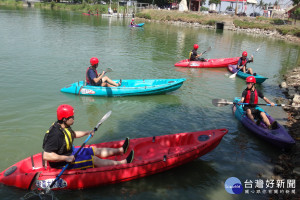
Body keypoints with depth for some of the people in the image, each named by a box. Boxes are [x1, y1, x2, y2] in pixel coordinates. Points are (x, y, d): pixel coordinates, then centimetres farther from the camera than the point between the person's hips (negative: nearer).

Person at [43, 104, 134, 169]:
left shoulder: (64, 126, -2)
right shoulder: (55, 134, -32)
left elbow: (73, 134, 22)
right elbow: (46, 156, -36)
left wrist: (87, 133, 14)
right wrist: (66, 158, -34)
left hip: (70, 152, 10)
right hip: (62, 162, -10)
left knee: (96, 151, 11)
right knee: (94, 160, -12)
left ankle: (121, 150, 23)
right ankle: (123, 163, -5)